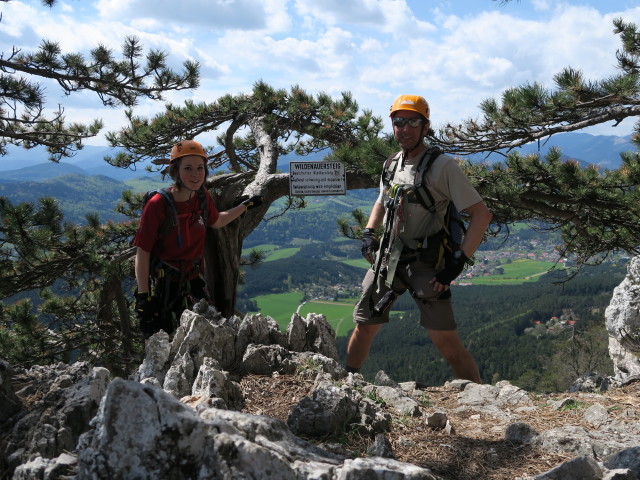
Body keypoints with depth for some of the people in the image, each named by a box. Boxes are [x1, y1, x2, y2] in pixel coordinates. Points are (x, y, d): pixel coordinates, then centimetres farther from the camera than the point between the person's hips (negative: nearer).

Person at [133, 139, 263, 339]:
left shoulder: (203, 198, -3)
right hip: (162, 287, -5)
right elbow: (142, 253, -17)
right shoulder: (158, 205, -21)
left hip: (194, 283, 5)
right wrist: (142, 296, -20)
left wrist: (246, 205, 21)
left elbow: (217, 221, 20)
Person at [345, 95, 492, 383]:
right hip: (387, 259, 6)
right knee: (364, 327, 13)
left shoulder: (442, 167, -10)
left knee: (446, 342, -11)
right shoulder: (392, 164, 11)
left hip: (424, 263, -6)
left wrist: (458, 262, -18)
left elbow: (481, 214, -13)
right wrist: (369, 234, 12)